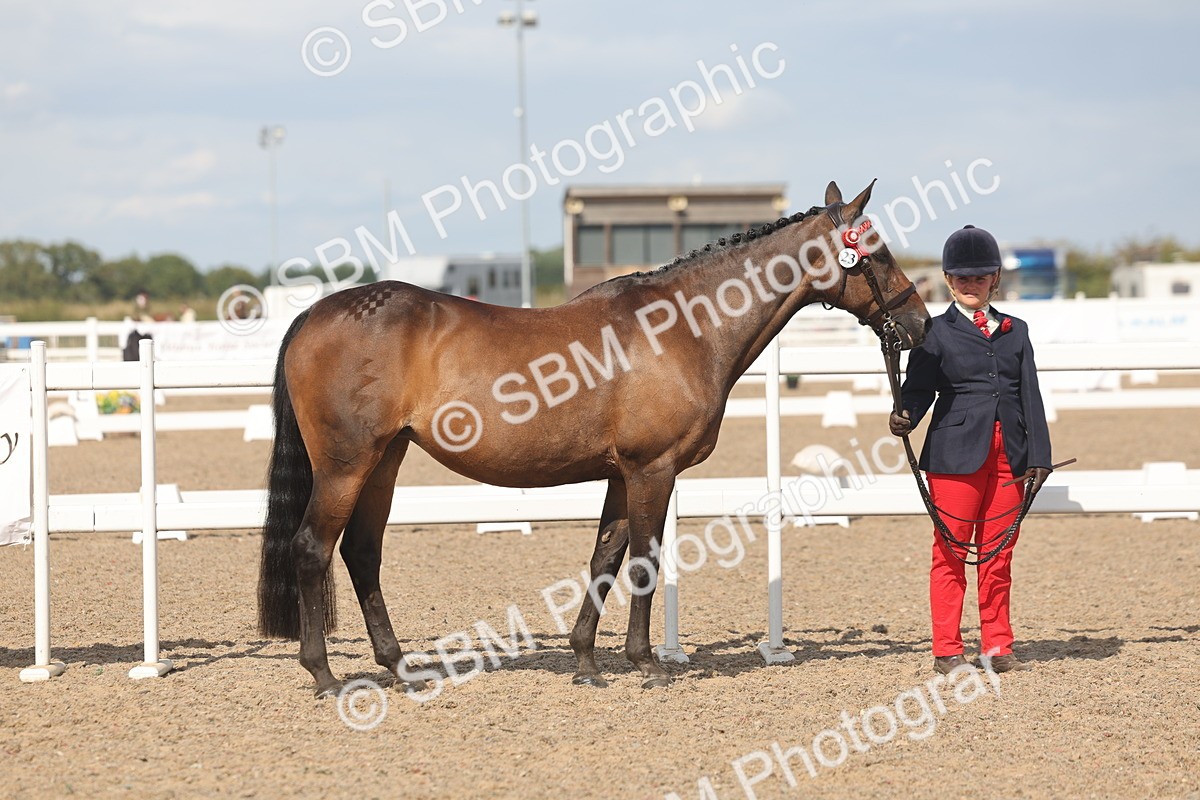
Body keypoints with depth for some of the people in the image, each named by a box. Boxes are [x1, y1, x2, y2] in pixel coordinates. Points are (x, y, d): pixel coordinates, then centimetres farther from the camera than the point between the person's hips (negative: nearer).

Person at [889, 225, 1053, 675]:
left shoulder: (1015, 331, 13)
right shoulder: (935, 333, 3)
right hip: (956, 452, -3)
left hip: (1008, 455, 3)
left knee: (999, 554, 8)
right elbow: (919, 388, -3)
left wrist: (1038, 457, 3)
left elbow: (1030, 397, 10)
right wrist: (905, 418, -26)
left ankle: (997, 648, 15)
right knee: (951, 553, 0)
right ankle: (947, 651, 5)